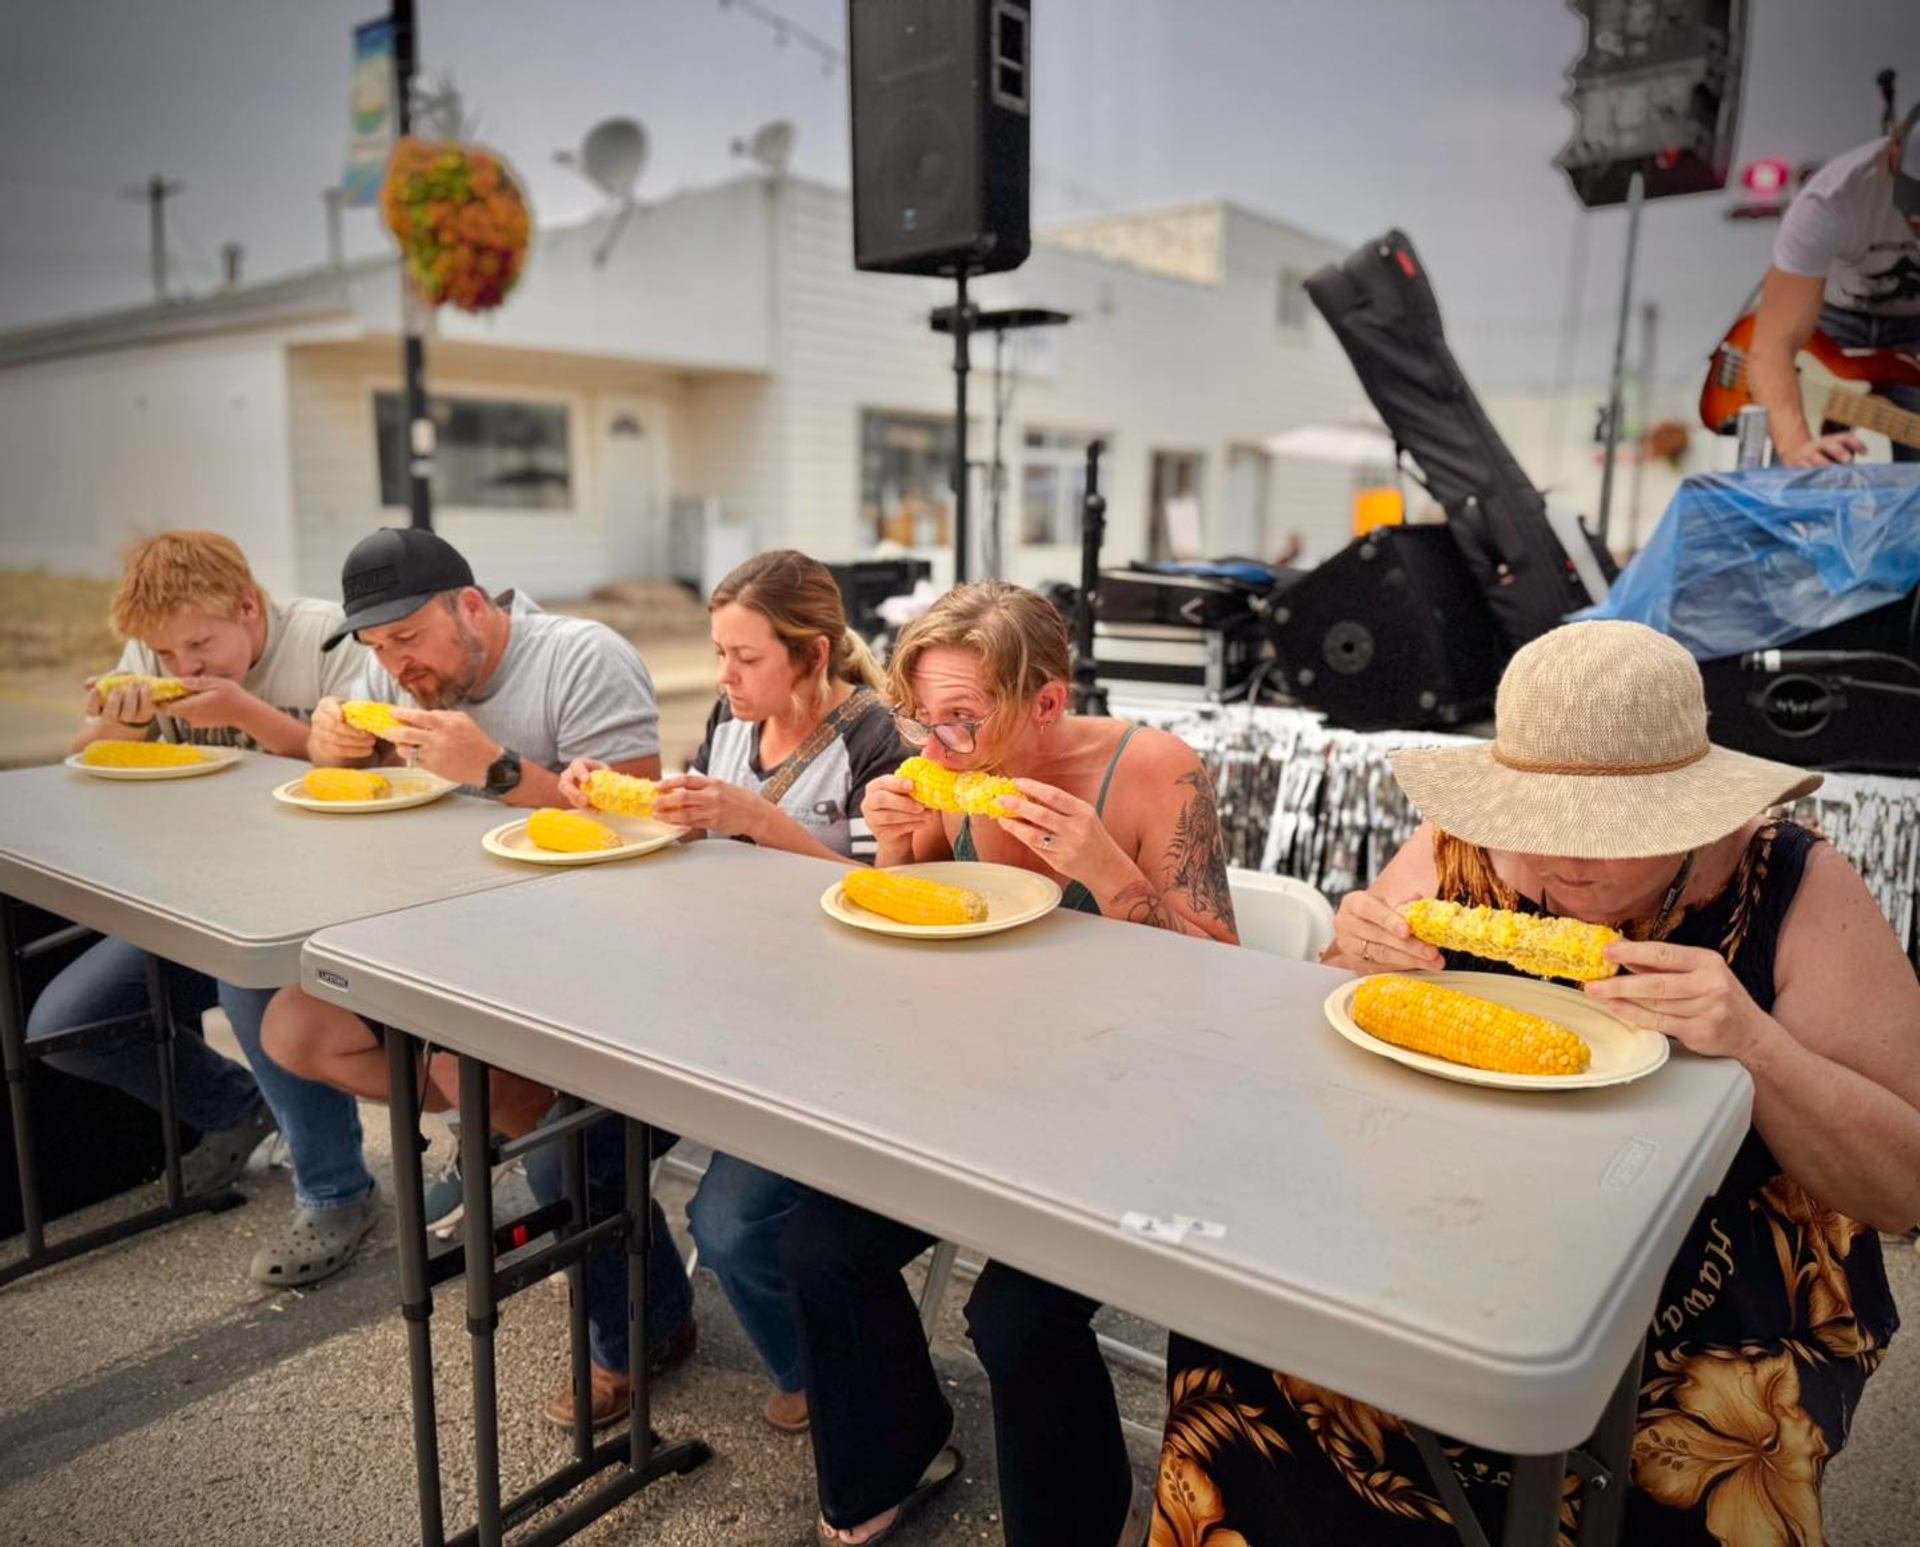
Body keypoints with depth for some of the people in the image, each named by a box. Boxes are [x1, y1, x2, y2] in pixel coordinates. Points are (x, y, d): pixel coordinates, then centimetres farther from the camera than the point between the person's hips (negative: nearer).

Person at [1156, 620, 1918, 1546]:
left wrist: (1754, 1045, -27)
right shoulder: (1460, 850, -5)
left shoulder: (1797, 895, -11)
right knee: (1240, 1343, -18)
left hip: (1713, 1318, -1)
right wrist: (1357, 961, -20)